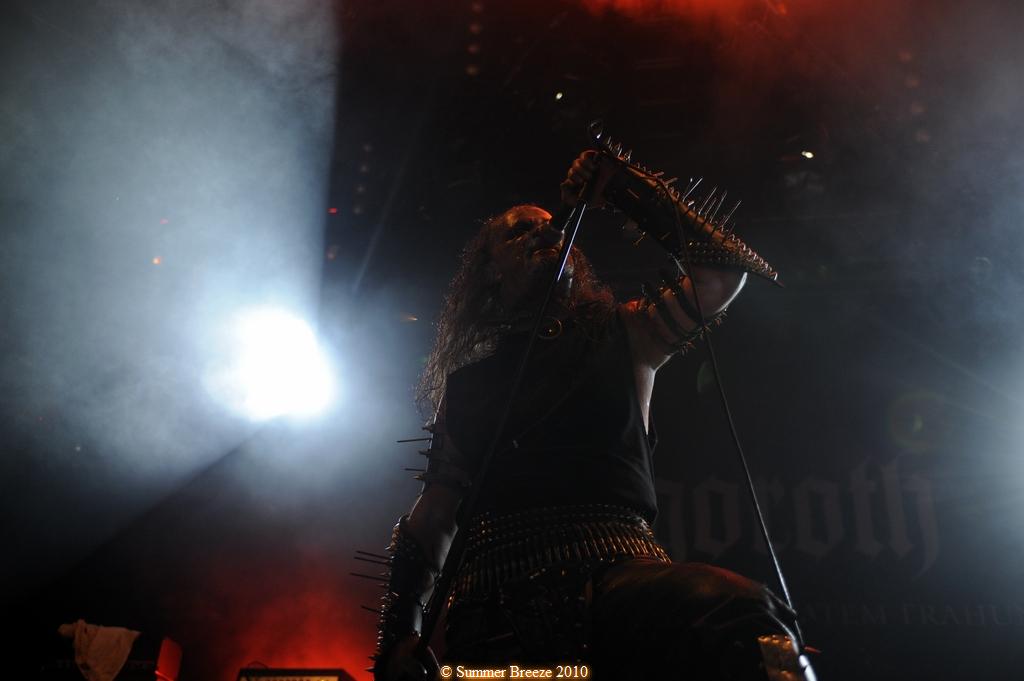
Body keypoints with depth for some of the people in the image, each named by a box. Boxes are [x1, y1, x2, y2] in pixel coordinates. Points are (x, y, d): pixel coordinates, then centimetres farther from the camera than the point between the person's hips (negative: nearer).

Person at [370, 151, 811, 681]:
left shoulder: (621, 335, 18)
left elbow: (724, 273, 9)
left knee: (741, 619, -32)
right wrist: (398, 633, 8)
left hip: (616, 576, 0)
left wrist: (633, 194, 8)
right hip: (495, 597, 1)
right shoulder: (466, 382, 19)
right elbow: (434, 513, 19)